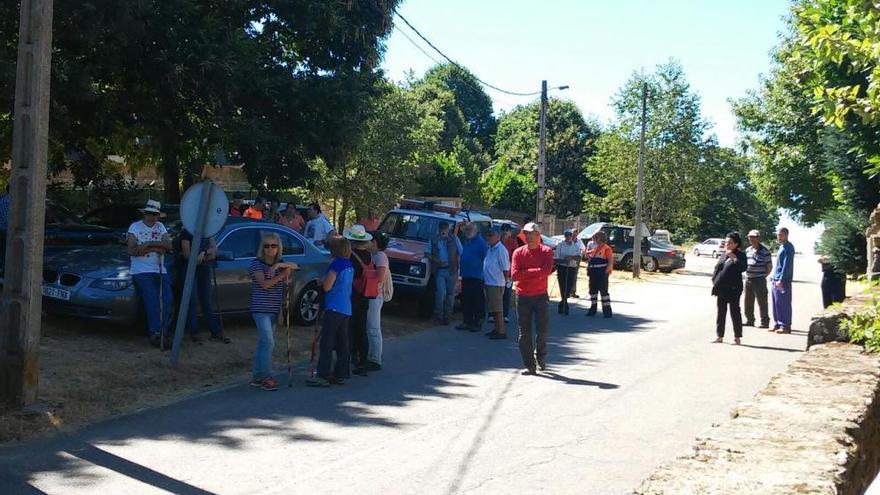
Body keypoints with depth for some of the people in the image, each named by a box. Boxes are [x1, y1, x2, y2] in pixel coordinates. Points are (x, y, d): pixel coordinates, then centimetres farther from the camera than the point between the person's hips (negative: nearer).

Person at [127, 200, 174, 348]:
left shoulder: (160, 227, 17)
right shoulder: (135, 227, 6)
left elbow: (168, 246, 1)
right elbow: (132, 251, -6)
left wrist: (148, 244, -11)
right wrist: (156, 247, -7)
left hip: (161, 271, 4)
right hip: (141, 272, -4)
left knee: (168, 300, -13)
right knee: (152, 300, -20)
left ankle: (163, 332, -10)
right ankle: (155, 333, -22)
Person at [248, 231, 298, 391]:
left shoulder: (281, 263, 11)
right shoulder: (256, 264, -6)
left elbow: (295, 266, -8)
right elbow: (264, 284, -16)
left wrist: (280, 265, -21)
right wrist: (282, 274, -15)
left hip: (274, 309, 6)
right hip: (260, 309, -6)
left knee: (263, 343, 10)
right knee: (268, 342, -13)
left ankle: (257, 377, 16)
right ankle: (266, 377, -7)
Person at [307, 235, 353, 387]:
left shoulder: (336, 264, -14)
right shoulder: (349, 265, 12)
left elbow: (327, 286, -15)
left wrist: (323, 280, 4)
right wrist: (325, 281, 19)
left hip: (334, 308, -9)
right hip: (346, 309, 9)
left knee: (326, 343, -7)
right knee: (342, 343, 10)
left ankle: (323, 376, -8)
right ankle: (340, 374, 13)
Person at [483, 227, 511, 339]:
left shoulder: (501, 250, -15)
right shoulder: (490, 249, 14)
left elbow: (506, 268, -16)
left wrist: (505, 282, -16)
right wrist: (484, 282, 18)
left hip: (497, 284, -9)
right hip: (489, 283, 9)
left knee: (498, 309, -5)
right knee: (493, 309, 15)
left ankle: (501, 332, 0)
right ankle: (496, 329, 24)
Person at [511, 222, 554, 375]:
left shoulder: (546, 251, -1)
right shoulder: (518, 252, 2)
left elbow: (547, 271, -17)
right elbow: (514, 275, -9)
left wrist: (525, 272, -12)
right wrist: (536, 273, -11)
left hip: (540, 296, -1)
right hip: (522, 297, 1)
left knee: (543, 330, 0)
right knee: (524, 333, 2)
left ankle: (540, 355, 29)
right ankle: (529, 365, 8)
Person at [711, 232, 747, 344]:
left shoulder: (740, 255, -5)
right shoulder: (723, 256, 13)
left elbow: (743, 268, -20)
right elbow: (717, 268, 18)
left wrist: (734, 258, -27)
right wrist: (714, 281, 8)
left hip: (733, 289, -6)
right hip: (722, 289, 6)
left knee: (735, 312, 0)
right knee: (721, 312, 11)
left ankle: (737, 337, 6)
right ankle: (720, 336, 18)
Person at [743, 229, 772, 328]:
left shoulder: (764, 251, -9)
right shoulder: (748, 250, 12)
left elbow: (770, 266, -6)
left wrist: (763, 276, -4)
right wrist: (747, 274, 13)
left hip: (759, 280, -7)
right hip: (748, 279, 7)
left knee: (762, 302, -3)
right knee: (748, 301, 12)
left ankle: (765, 322, 3)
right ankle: (750, 320, 23)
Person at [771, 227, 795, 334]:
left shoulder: (788, 247, -11)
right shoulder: (781, 246, 18)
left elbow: (787, 265, -18)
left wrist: (781, 279, -22)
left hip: (783, 281, -9)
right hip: (776, 280, 9)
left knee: (784, 303, -8)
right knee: (776, 302, 11)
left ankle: (785, 326, -6)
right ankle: (778, 323, 18)